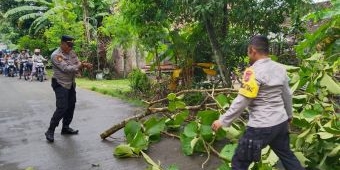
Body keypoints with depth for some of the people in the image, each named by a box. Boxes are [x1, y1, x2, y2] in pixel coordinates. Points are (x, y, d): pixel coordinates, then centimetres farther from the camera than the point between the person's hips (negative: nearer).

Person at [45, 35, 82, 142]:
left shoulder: (72, 53, 7)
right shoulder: (56, 55, -16)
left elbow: (78, 64, 2)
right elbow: (66, 68, -25)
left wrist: (77, 68, -21)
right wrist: (78, 66, -17)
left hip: (71, 84, 8)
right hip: (60, 85, -8)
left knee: (71, 106, 12)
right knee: (62, 108, -13)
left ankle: (65, 127, 27)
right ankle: (50, 131, 0)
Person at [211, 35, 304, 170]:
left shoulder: (253, 71, -19)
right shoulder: (280, 68, 5)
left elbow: (241, 101, -20)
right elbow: (287, 96, 15)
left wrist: (223, 121, -13)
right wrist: (289, 115, 30)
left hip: (261, 127, -8)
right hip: (281, 122, 8)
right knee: (286, 155, 28)